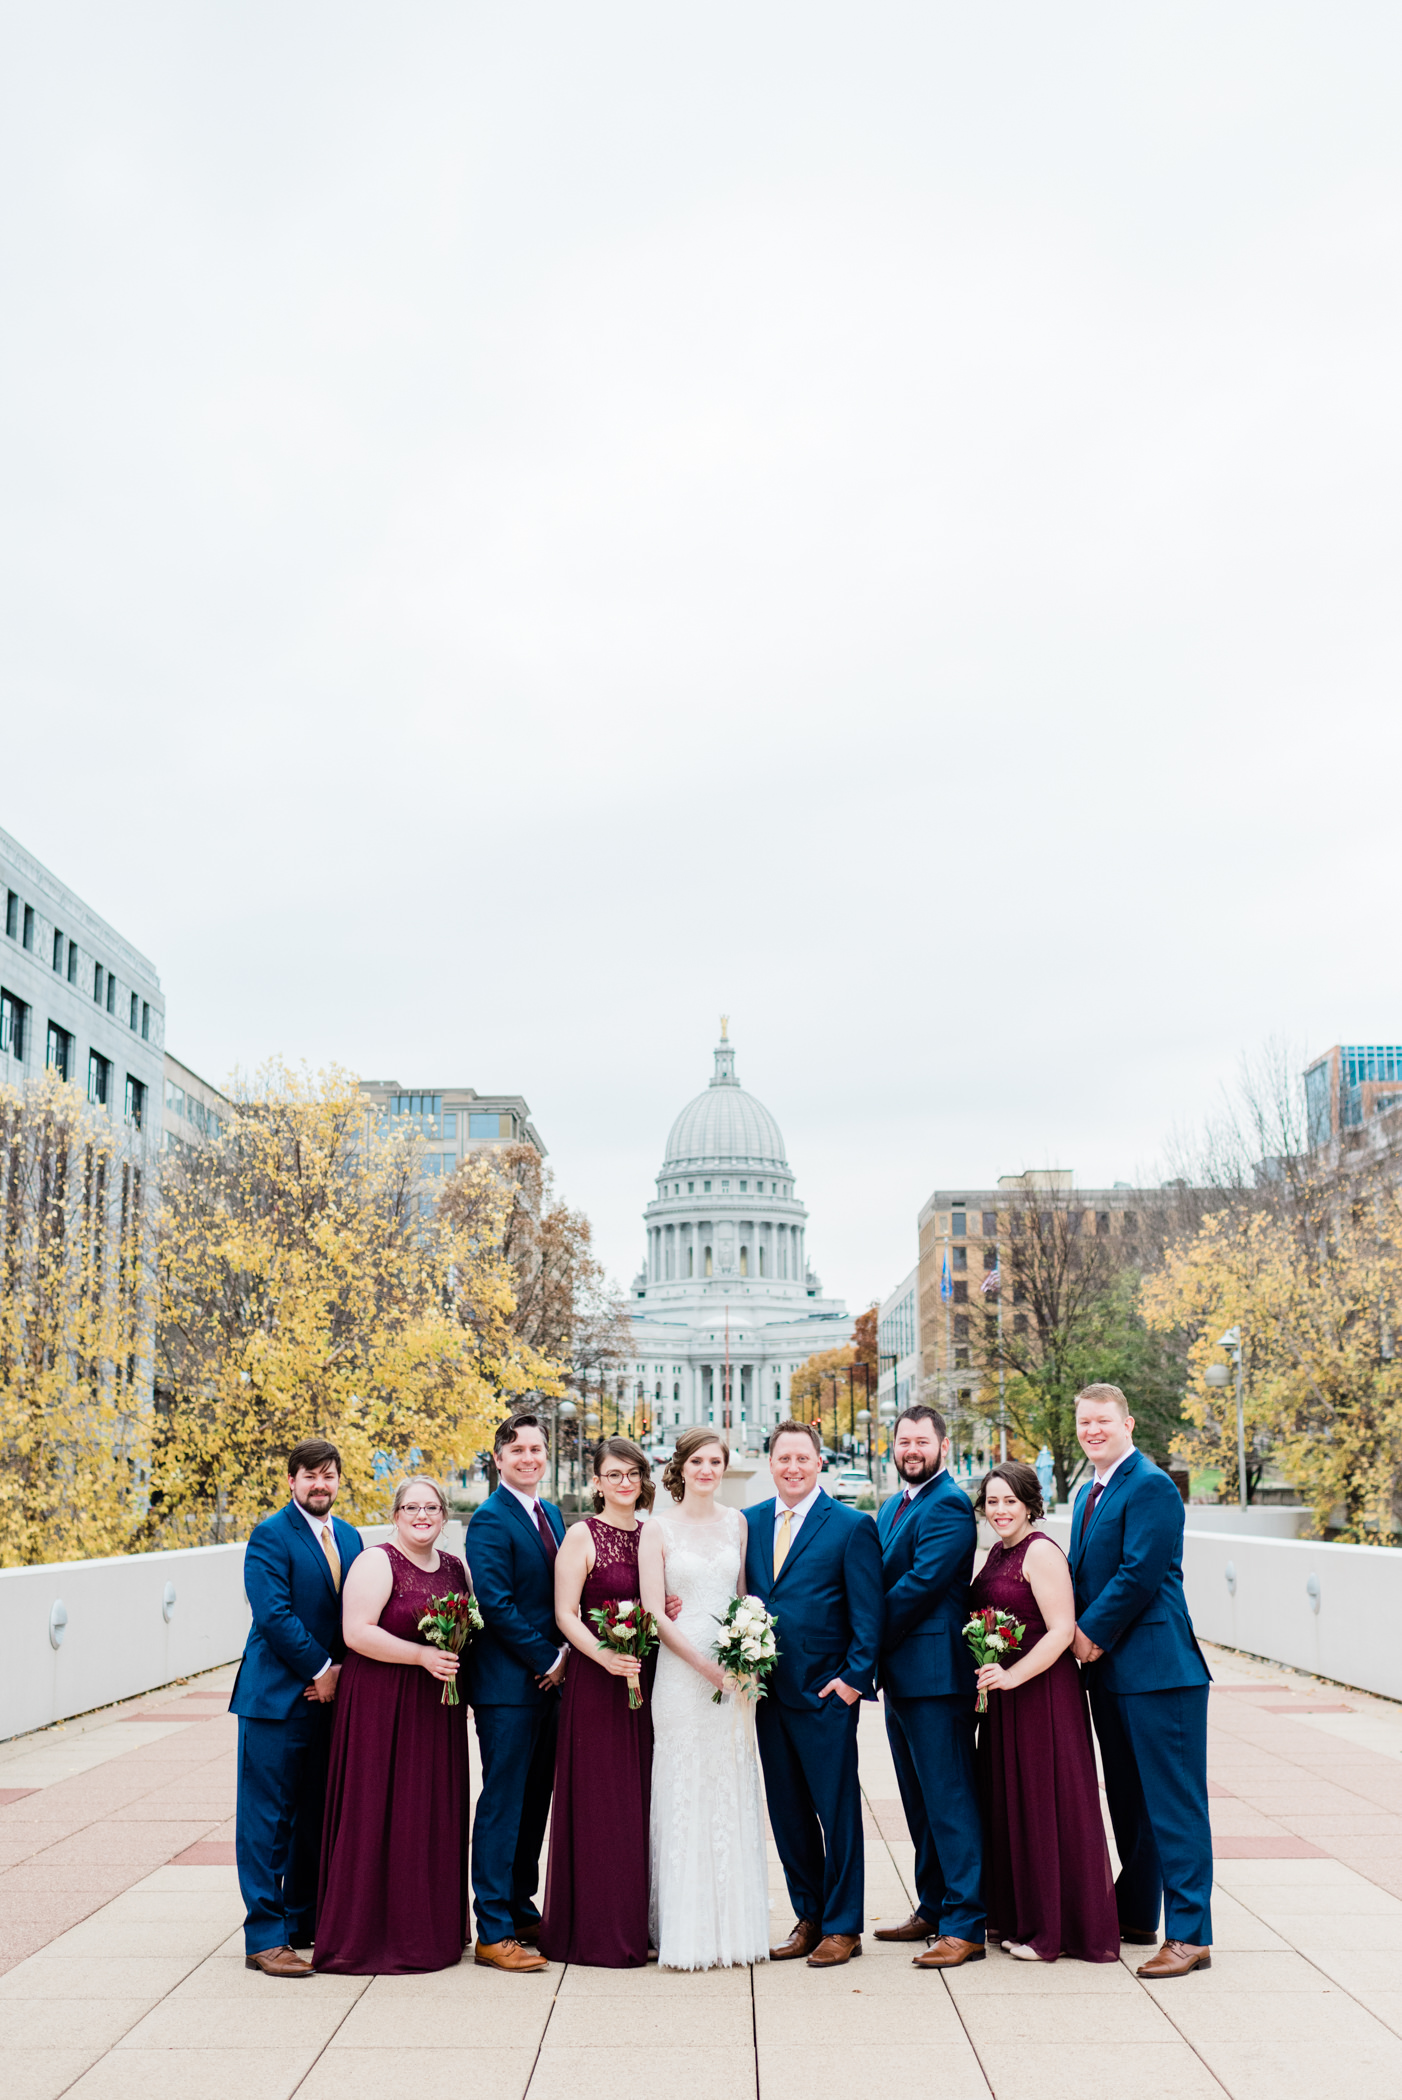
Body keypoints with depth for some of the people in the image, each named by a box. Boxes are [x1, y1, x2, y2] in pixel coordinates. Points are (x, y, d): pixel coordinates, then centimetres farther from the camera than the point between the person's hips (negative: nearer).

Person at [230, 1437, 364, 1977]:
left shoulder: (349, 1537, 13)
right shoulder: (270, 1536, -9)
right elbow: (274, 1613, -17)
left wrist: (340, 1671, -2)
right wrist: (320, 1669, -14)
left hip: (329, 1695, 7)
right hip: (277, 1696, -7)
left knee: (316, 1816, 13)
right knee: (268, 1818, -2)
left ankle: (304, 1922, 24)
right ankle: (265, 1937, 3)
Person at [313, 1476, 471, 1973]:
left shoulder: (457, 1568, 11)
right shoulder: (377, 1563, -9)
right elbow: (356, 1632, -17)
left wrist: (460, 1663, 2)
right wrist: (421, 1655, -22)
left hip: (438, 1708, 6)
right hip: (381, 1705, -6)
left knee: (435, 1814, 10)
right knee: (381, 1814, -2)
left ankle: (434, 1927, 21)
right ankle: (373, 1936, 8)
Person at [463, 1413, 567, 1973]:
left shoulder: (551, 1514, 14)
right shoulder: (491, 1519, -12)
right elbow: (496, 1604, -18)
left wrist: (565, 1653, 1)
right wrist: (547, 1660, -13)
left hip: (547, 1679, 8)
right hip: (507, 1683, -8)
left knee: (534, 1802, 14)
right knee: (502, 1805, -4)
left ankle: (522, 1912, 24)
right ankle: (493, 1932, 1)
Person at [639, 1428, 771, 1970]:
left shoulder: (737, 1523, 9)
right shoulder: (658, 1527, -3)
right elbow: (654, 1611, -7)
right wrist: (707, 1666, -13)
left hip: (735, 1674, 4)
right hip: (682, 1672, -4)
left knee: (734, 1793, 7)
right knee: (685, 1795, -2)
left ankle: (734, 1925, 16)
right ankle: (686, 1930, 6)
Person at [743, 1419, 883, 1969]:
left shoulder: (852, 1527, -4)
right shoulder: (750, 1523, 9)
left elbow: (868, 1612, -5)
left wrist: (855, 1677, -11)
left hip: (827, 1694, -4)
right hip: (769, 1692, 5)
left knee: (837, 1811, 3)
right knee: (788, 1814, 12)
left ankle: (842, 1927, 15)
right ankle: (808, 1918, 24)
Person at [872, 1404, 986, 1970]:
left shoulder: (949, 1506, -12)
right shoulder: (893, 1508, 18)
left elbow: (921, 1583, -19)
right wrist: (877, 1660, 3)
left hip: (935, 1673, -10)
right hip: (899, 1675, 10)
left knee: (949, 1799, -6)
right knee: (919, 1801, 17)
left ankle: (965, 1926, -1)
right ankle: (932, 1908, 27)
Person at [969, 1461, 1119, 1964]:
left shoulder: (1041, 1552, -14)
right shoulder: (997, 1553, 13)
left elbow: (1062, 1631, -20)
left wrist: (1012, 1676, -26)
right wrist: (987, 1672, 8)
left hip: (1042, 1692, -9)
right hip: (1004, 1695, 9)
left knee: (1047, 1804, 0)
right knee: (1008, 1804, 14)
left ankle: (1057, 1929, 9)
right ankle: (1018, 1918, 26)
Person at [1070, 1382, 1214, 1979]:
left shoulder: (1151, 1486, -14)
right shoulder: (1089, 1493, 16)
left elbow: (1140, 1573, -20)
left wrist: (1093, 1632, -12)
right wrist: (1080, 1633, 4)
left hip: (1156, 1667, -10)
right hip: (1110, 1670, 10)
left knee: (1173, 1805, -4)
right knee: (1128, 1801, 18)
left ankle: (1189, 1935, 1)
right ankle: (1135, 1916, 29)